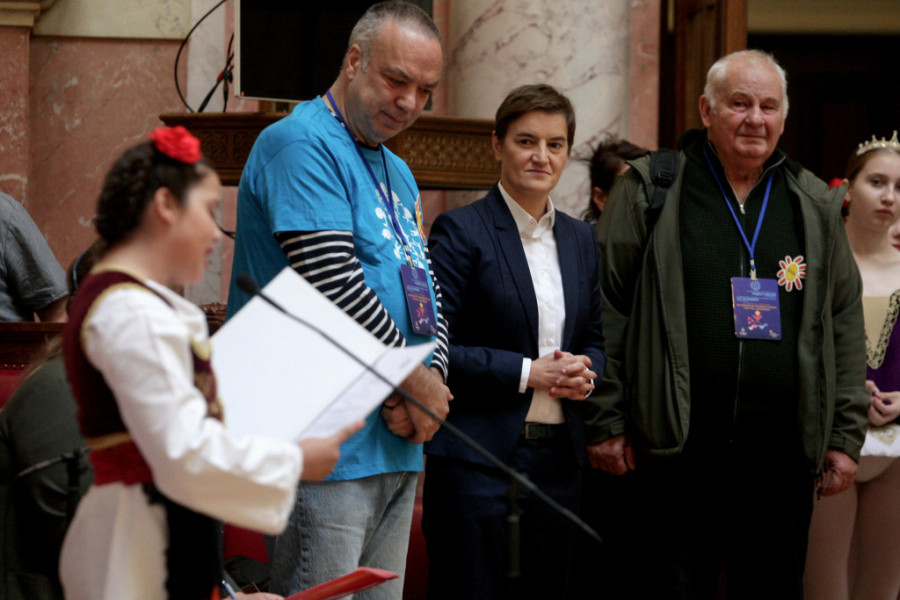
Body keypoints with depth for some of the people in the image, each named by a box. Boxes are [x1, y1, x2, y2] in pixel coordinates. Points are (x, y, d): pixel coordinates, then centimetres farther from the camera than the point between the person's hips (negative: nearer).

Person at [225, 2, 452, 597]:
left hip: (398, 447, 9)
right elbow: (332, 283, -18)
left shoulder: (397, 173, 21)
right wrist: (417, 381, -9)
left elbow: (427, 291, 19)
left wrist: (430, 381, -3)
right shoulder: (301, 144, -9)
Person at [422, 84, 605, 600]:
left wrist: (585, 371, -2)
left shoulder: (580, 239, 14)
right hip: (478, 457, -6)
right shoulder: (461, 232, -5)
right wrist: (527, 372, -15)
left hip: (559, 458, 6)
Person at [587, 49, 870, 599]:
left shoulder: (814, 205, 12)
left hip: (784, 455, 3)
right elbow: (607, 308, 1)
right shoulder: (650, 190, 2)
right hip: (677, 450, -3)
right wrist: (606, 421, -4)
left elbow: (844, 321, 14)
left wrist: (846, 434, 9)